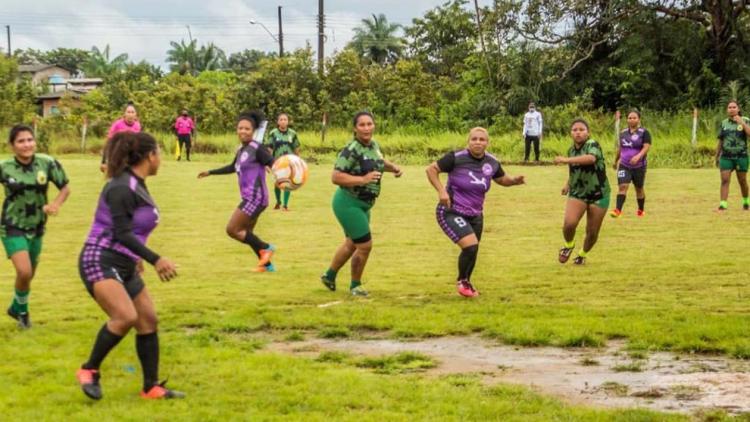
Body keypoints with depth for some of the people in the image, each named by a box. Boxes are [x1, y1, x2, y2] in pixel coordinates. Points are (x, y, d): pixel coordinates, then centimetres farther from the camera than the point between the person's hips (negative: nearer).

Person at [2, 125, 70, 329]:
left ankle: (17, 308, 45)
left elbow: (65, 188, -3)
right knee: (24, 272, -18)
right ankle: (22, 310, 11)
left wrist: (56, 204, -21)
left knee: (28, 275, 17)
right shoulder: (4, 167, -16)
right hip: (13, 227, -3)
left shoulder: (47, 163, -13)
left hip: (36, 227, 3)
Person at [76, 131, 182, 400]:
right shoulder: (122, 188, -18)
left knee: (148, 320, 6)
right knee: (126, 317, -26)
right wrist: (155, 260, -27)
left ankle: (151, 387, 14)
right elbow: (122, 233, -23)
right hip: (100, 262, -10)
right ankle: (89, 370, -7)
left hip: (123, 265, 10)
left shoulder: (137, 186, 10)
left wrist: (135, 257, 31)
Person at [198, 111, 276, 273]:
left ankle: (265, 248, 2)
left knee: (232, 229, -7)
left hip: (255, 198, -9)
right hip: (250, 198, 9)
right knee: (246, 233, 16)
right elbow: (233, 167, 29)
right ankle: (267, 265, 23)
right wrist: (210, 172, 37)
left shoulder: (256, 149, -14)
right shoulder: (241, 149, 11)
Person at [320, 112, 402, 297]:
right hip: (348, 203, -9)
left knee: (352, 243, 24)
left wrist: (393, 167, 4)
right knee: (365, 245, -6)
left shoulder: (373, 145, 2)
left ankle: (329, 276, 44)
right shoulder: (351, 150, -24)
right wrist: (363, 179, -33)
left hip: (363, 205, 9)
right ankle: (355, 285, 16)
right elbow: (336, 177, -28)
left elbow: (379, 161, 24)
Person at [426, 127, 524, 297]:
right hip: (451, 212, -6)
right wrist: (441, 190, -22)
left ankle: (465, 282, 44)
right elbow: (431, 169, -11)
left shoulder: (492, 162, -1)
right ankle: (462, 281, 7)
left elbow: (501, 179, 18)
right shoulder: (456, 157, -18)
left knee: (471, 251, 15)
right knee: (471, 246, -21)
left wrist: (514, 181, -4)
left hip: (475, 215, 6)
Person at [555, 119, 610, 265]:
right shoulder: (571, 150, 3)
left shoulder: (592, 145, -18)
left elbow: (591, 158, -43)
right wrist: (568, 184, 13)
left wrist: (567, 160, -50)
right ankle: (569, 245, 12)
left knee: (592, 232, 3)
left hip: (598, 194, -3)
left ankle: (583, 254, 34)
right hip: (577, 193, 3)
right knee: (569, 224, -21)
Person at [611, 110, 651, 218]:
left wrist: (638, 156, -32)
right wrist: (616, 161, 28)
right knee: (622, 186, -14)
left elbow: (646, 147, -16)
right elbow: (619, 148, 20)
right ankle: (618, 210, -22)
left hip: (639, 166, -2)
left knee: (639, 188, 12)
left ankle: (641, 210, 30)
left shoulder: (644, 133, -6)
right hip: (624, 165, 2)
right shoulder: (623, 133, 8)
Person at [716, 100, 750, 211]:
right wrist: (717, 156, 14)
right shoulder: (724, 123, 7)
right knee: (724, 180, -10)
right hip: (726, 156, 2)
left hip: (741, 156, -2)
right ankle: (723, 204, -14)